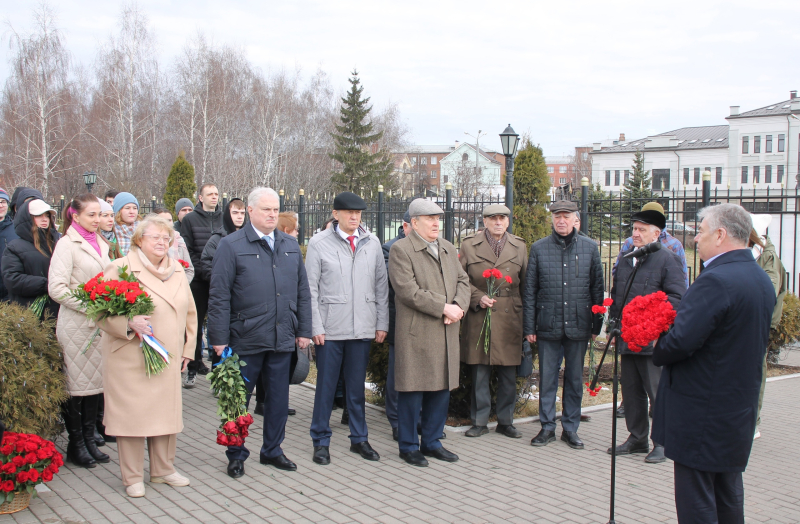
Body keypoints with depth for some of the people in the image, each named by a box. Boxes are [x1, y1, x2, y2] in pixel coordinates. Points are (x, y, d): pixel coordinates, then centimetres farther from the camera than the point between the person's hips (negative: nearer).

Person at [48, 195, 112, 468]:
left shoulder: (101, 244, 13)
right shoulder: (67, 244, -8)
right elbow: (56, 288, -15)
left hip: (99, 323, 7)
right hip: (75, 325, -6)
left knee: (96, 381, 11)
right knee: (76, 384, 2)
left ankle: (89, 440, 21)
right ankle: (76, 445, 13)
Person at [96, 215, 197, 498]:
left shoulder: (177, 269, 12)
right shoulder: (120, 269, -5)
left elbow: (189, 312, 20)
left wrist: (187, 349, 16)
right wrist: (130, 323, -24)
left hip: (168, 358, 5)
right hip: (130, 359, -5)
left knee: (167, 412, 9)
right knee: (132, 415, 0)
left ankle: (163, 470, 26)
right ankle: (133, 477, 14)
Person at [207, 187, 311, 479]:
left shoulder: (290, 246, 10)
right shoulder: (231, 246, -4)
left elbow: (302, 292, 13)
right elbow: (219, 297, -7)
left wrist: (303, 330, 8)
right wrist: (219, 339, -10)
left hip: (283, 340, 4)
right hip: (245, 339, -4)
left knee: (279, 397, 12)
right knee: (239, 399, 8)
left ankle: (272, 450, 28)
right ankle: (236, 455, 23)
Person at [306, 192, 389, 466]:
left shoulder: (372, 243, 8)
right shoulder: (319, 243, 0)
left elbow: (381, 286, 10)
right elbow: (311, 289, -2)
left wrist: (382, 323, 5)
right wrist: (316, 327, -8)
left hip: (363, 328, 3)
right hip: (330, 329, -2)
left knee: (357, 386, 12)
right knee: (326, 385, 4)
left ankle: (359, 438, 24)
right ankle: (321, 441, 17)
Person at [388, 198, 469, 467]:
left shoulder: (449, 249, 17)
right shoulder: (401, 250, -7)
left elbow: (463, 281, 13)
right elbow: (408, 290, -16)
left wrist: (458, 306, -8)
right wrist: (444, 308, -16)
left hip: (446, 333, 7)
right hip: (416, 332, -7)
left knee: (442, 388, 12)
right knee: (413, 390, 1)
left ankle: (432, 442, 25)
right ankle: (408, 446, 14)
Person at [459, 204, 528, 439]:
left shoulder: (519, 246, 10)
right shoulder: (469, 245, 4)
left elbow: (525, 285, 12)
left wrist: (527, 321, 7)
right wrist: (478, 297, -11)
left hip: (510, 319, 2)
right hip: (479, 317, -1)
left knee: (508, 373, 6)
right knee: (479, 373, 2)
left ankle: (506, 421, 19)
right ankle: (479, 421, 14)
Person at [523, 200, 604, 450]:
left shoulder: (589, 247, 4)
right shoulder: (539, 248, 3)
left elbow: (597, 288, 7)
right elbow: (530, 291, 4)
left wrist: (597, 324, 4)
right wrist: (529, 327, 0)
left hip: (578, 326, 1)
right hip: (548, 326, 0)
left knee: (575, 379, 9)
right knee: (547, 378, 6)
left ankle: (571, 428, 21)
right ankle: (547, 427, 18)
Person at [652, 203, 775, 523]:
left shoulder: (715, 281, -23)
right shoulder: (762, 280, 7)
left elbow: (680, 341, -28)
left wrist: (657, 352, -6)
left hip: (701, 412, -9)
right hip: (740, 408, 9)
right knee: (729, 494, 21)